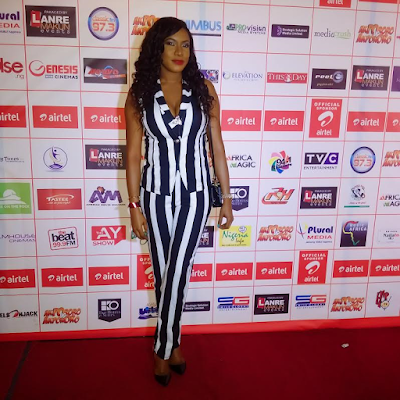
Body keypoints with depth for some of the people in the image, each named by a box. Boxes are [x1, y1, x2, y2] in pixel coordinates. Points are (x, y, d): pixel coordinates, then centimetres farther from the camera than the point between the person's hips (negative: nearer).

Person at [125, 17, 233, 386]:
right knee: (165, 275, 11)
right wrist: (134, 206, -3)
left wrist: (226, 198, 3)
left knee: (176, 275, -4)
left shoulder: (204, 89, -1)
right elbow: (133, 154, -1)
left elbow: (217, 146, 2)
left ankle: (163, 349, 20)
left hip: (195, 194, 0)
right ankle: (173, 343, 33)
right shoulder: (139, 95, -2)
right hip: (156, 194, 1)